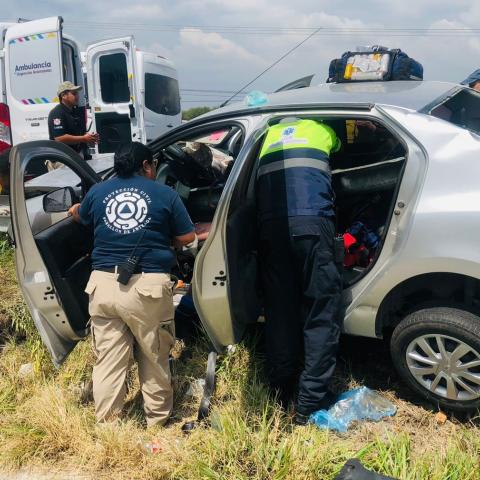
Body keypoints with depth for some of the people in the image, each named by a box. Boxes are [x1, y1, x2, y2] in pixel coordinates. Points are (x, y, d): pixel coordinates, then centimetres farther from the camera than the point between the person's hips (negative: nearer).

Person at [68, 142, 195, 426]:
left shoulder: (97, 192, 11)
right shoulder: (165, 194, 4)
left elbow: (79, 217, 31)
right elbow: (187, 237, 8)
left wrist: (76, 209, 55)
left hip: (104, 284, 3)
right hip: (148, 286, -3)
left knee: (108, 360, 10)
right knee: (154, 359, 12)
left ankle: (106, 425, 18)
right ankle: (157, 421, 25)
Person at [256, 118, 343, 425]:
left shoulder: (268, 135, 26)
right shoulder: (321, 129, 21)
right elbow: (339, 148, 41)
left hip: (271, 227, 3)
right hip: (312, 223, -3)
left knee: (280, 312, 10)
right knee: (321, 313, 1)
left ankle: (282, 391, 18)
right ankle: (311, 401, 0)